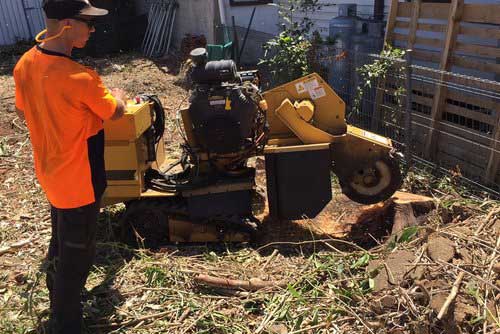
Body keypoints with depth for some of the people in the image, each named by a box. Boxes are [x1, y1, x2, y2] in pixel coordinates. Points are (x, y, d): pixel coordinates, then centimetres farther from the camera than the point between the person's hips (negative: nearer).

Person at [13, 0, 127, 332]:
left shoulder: (25, 65, -4)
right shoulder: (81, 79, -29)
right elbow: (116, 112, -11)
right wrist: (118, 95, 11)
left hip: (51, 174, 9)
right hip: (79, 182, -8)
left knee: (61, 243, 29)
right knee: (77, 254, 9)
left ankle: (58, 299, 53)